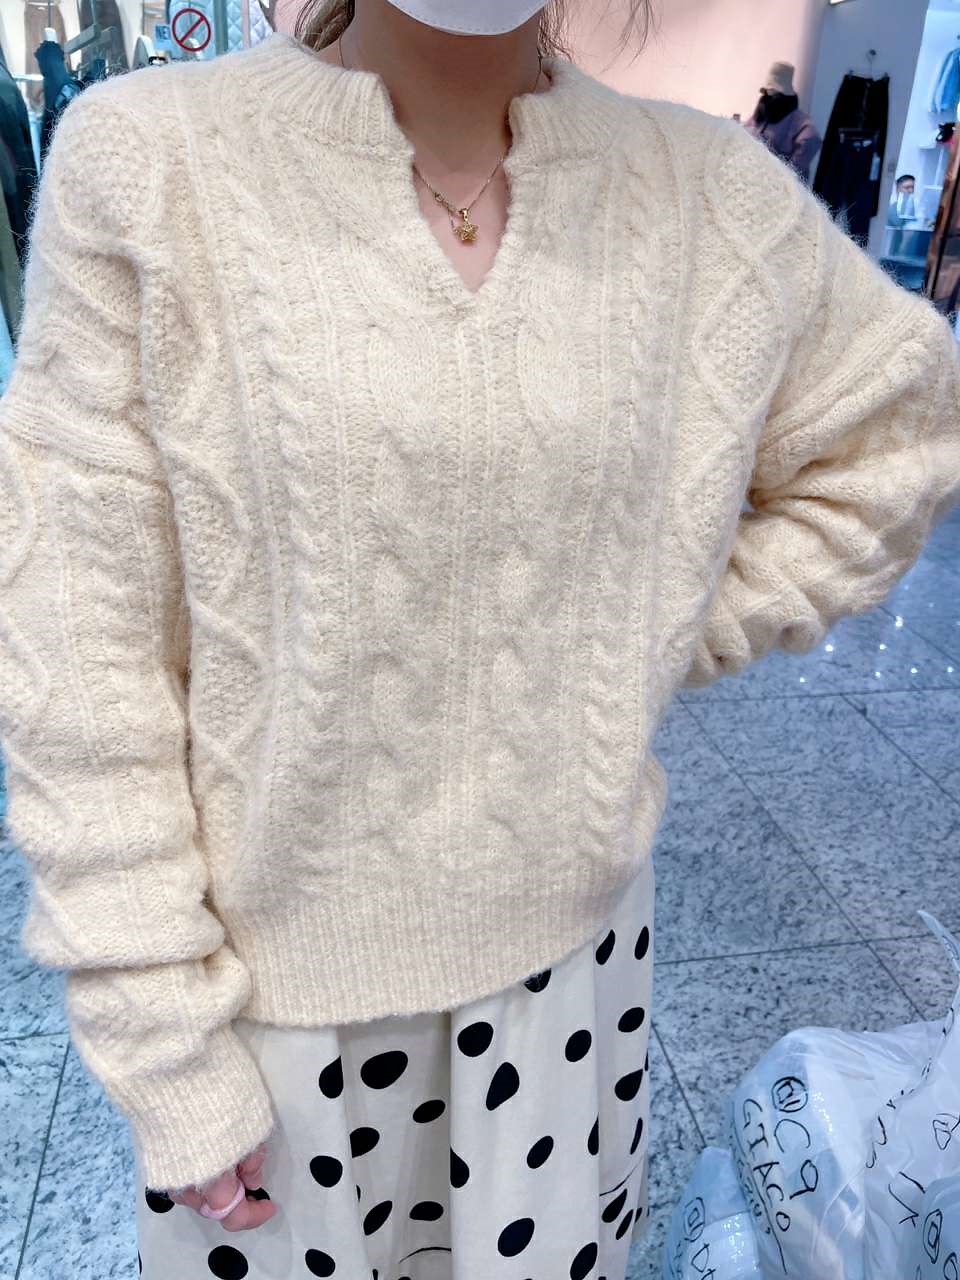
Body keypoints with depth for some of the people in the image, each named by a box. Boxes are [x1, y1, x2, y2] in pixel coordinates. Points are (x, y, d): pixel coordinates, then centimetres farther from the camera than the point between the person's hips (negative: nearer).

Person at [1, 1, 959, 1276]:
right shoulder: (147, 161, -13)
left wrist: (663, 647, -1)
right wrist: (165, 1046, -9)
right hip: (274, 965, -1)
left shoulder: (709, 192, -6)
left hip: (562, 934, 3)